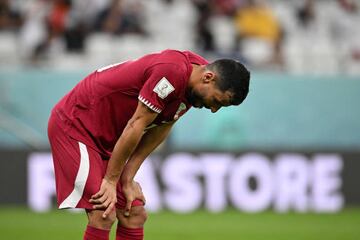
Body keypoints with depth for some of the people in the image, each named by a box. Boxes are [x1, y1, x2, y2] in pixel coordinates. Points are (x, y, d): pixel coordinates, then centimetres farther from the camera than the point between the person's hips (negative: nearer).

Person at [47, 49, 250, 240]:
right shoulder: (172, 71, -28)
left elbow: (153, 137, 3)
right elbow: (135, 126, -24)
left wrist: (127, 182, -3)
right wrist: (110, 181, -16)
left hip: (107, 139, 10)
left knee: (135, 214, 5)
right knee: (103, 215, -18)